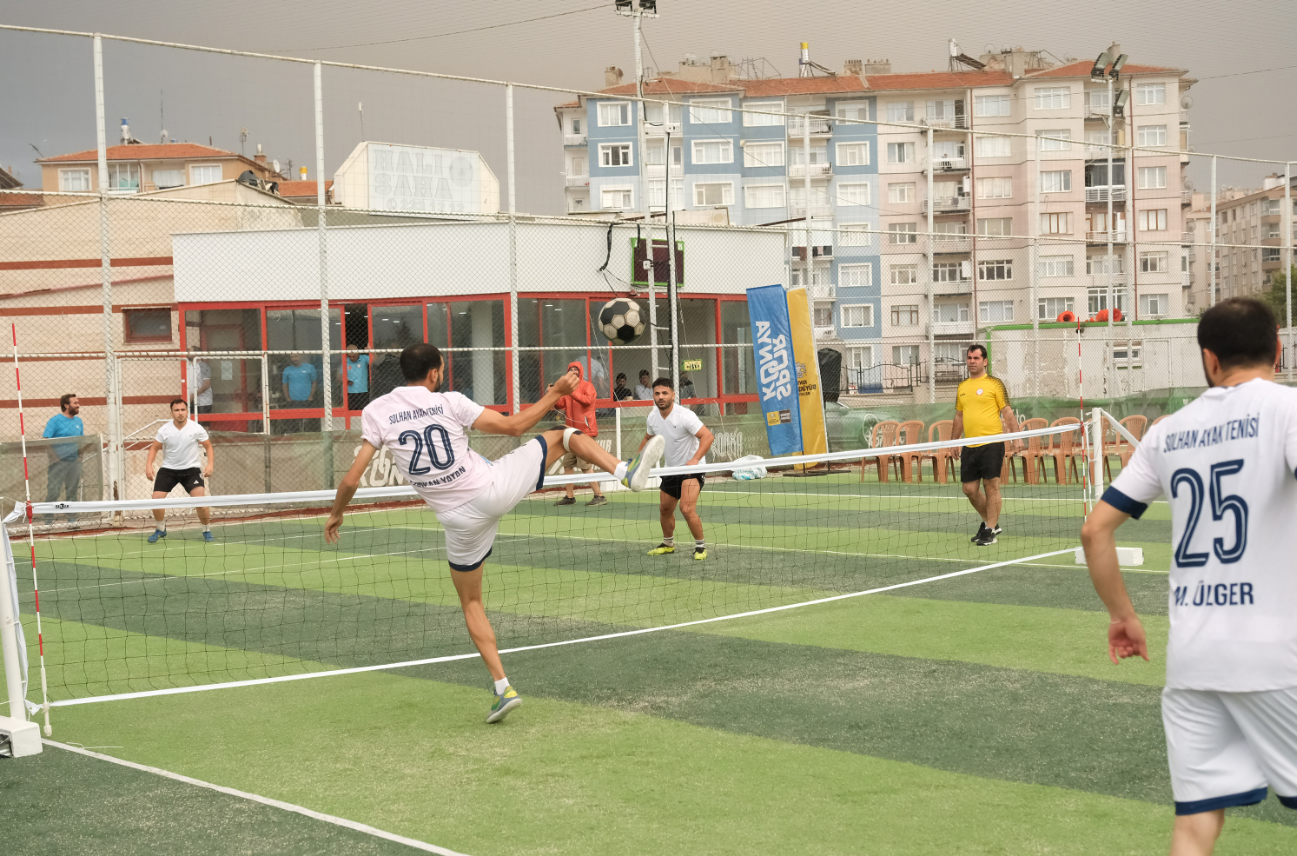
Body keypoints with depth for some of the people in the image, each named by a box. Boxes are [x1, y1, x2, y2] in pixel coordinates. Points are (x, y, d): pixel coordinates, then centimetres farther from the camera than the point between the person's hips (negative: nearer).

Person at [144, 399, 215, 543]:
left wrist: (210, 464, -14)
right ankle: (161, 529, 16)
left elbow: (208, 446, 1)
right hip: (168, 469, 2)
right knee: (156, 498, -10)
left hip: (191, 469, -2)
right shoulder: (164, 430, -7)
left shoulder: (197, 428, -9)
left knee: (200, 498, -20)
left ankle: (206, 531, 2)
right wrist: (148, 465, -8)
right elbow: (154, 447, 6)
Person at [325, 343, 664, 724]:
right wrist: (556, 393, 8)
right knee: (563, 435, 17)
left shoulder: (376, 412, -2)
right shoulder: (449, 402, -5)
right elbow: (512, 425, -2)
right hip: (496, 486, -2)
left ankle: (503, 688, 14)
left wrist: (336, 514, 16)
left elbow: (352, 478, -3)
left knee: (471, 603, 21)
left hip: (461, 519, 2)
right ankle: (627, 472, -3)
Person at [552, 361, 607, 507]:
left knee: (585, 466, -12)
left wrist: (572, 392, -29)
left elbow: (587, 400, -20)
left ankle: (599, 496, -9)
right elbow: (560, 405, 11)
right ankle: (569, 497, 14)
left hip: (585, 431, -7)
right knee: (567, 465, 7)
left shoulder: (587, 386, -3)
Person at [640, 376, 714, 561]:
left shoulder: (684, 415, -22)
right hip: (671, 469, 7)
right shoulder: (653, 417, 0)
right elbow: (648, 438, 21)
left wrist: (694, 460, -39)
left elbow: (708, 436, -28)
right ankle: (668, 544, 38)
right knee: (664, 509, 15)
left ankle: (701, 546, -2)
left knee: (687, 509, -21)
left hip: (691, 468, -7)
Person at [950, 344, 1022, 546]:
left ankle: (990, 531, 2)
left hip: (991, 443, -6)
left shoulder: (994, 384, -2)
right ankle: (989, 522, 26)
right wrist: (955, 442, 22)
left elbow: (1007, 413, -3)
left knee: (991, 486, -5)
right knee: (970, 489, 7)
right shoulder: (962, 388, 15)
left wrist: (1016, 437, -11)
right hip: (970, 446, 6)